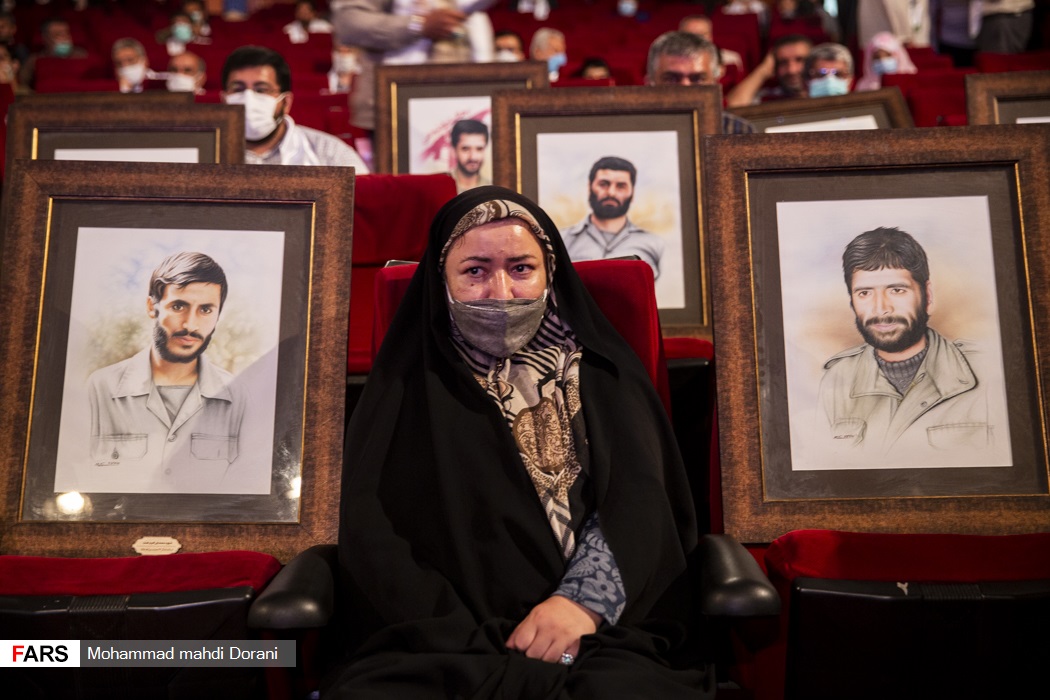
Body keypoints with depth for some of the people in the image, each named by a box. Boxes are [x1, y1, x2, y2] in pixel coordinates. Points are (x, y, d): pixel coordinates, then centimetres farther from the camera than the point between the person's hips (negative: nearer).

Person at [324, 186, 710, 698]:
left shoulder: (600, 371, 13)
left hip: (597, 639, -1)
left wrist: (587, 598, -16)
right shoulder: (406, 385, 10)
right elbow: (369, 531, 1)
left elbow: (638, 500, 2)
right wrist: (472, 642, -12)